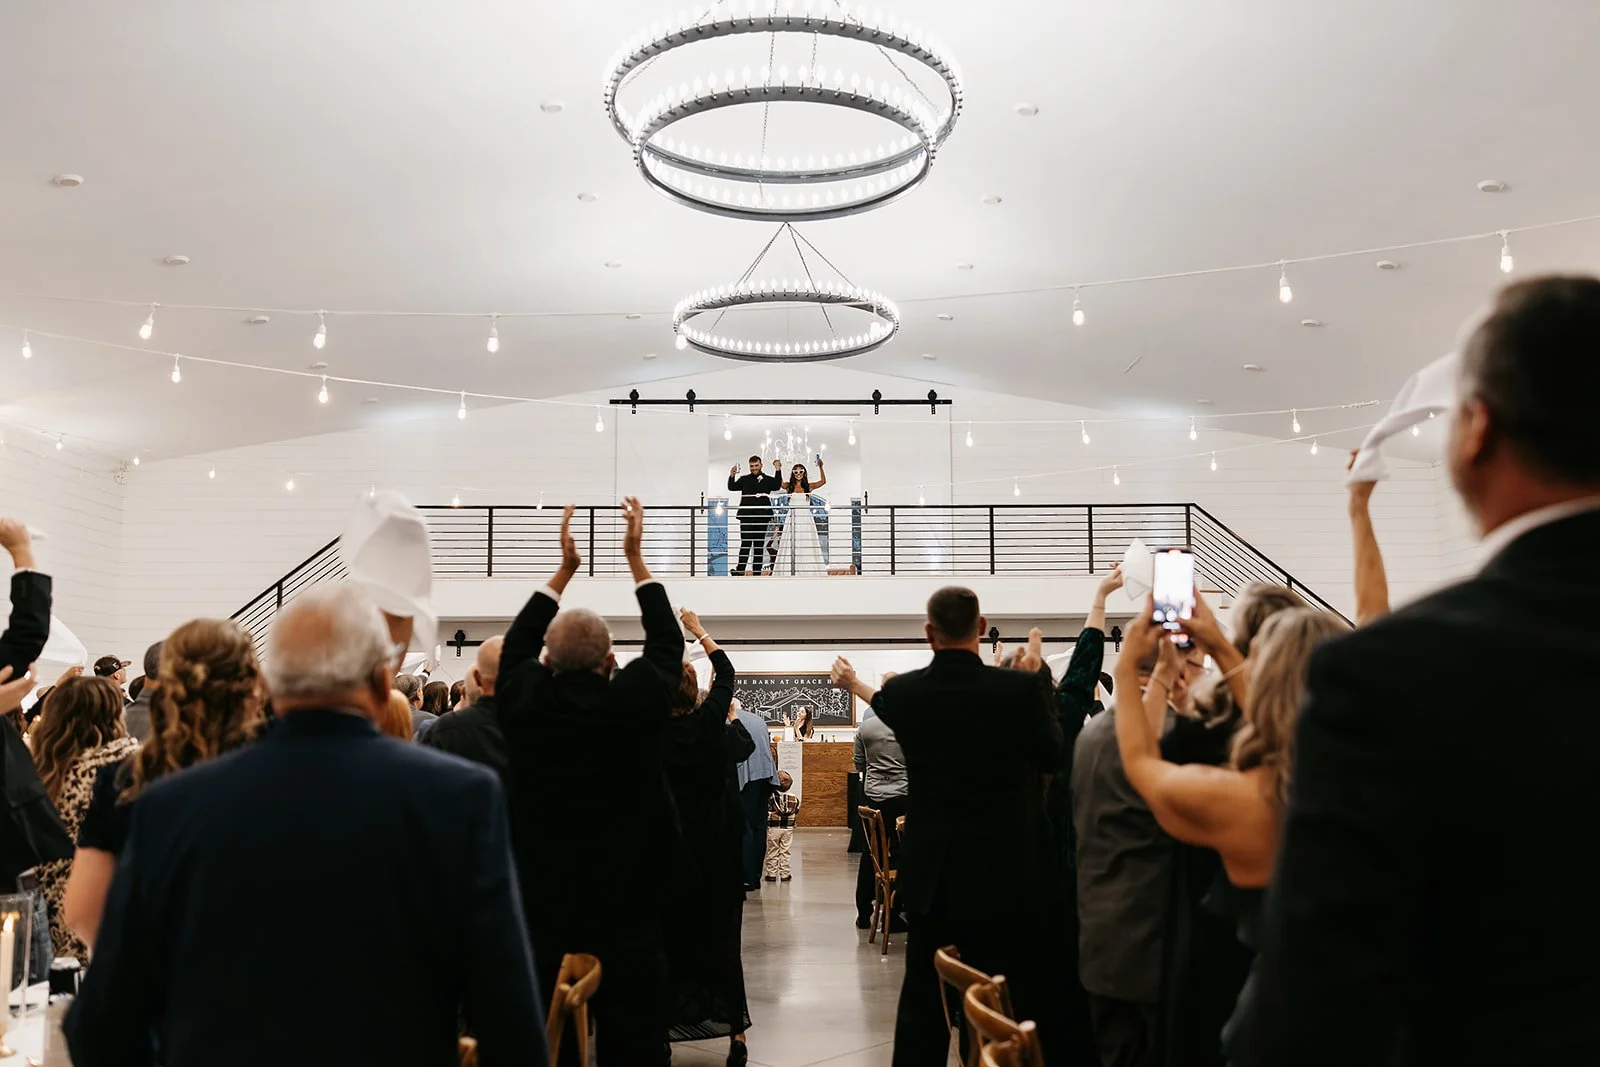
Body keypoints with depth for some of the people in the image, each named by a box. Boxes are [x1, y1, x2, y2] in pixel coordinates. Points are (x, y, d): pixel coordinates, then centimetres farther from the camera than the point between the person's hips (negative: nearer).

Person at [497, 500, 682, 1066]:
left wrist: (565, 568, 20)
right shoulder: (636, 699, -11)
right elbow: (666, 642, 7)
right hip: (629, 894, -2)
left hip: (543, 894, 2)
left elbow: (517, 643, 15)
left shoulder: (522, 700, -6)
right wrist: (635, 556, 15)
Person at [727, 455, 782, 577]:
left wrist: (778, 471, -21)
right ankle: (739, 571, -4)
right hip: (746, 517, 0)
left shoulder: (768, 479, 9)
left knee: (759, 545, 6)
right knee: (745, 545, -3)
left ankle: (757, 571, 10)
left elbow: (777, 486, -10)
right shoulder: (744, 480, 12)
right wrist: (732, 476, -18)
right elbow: (732, 487, 1)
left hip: (762, 517, 0)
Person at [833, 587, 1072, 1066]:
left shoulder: (902, 691, -7)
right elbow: (1051, 753, 2)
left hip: (930, 874, 3)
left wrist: (855, 684, 39)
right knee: (1018, 1002, 9)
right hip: (1004, 872, -2)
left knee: (923, 999, 12)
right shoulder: (1019, 687, -15)